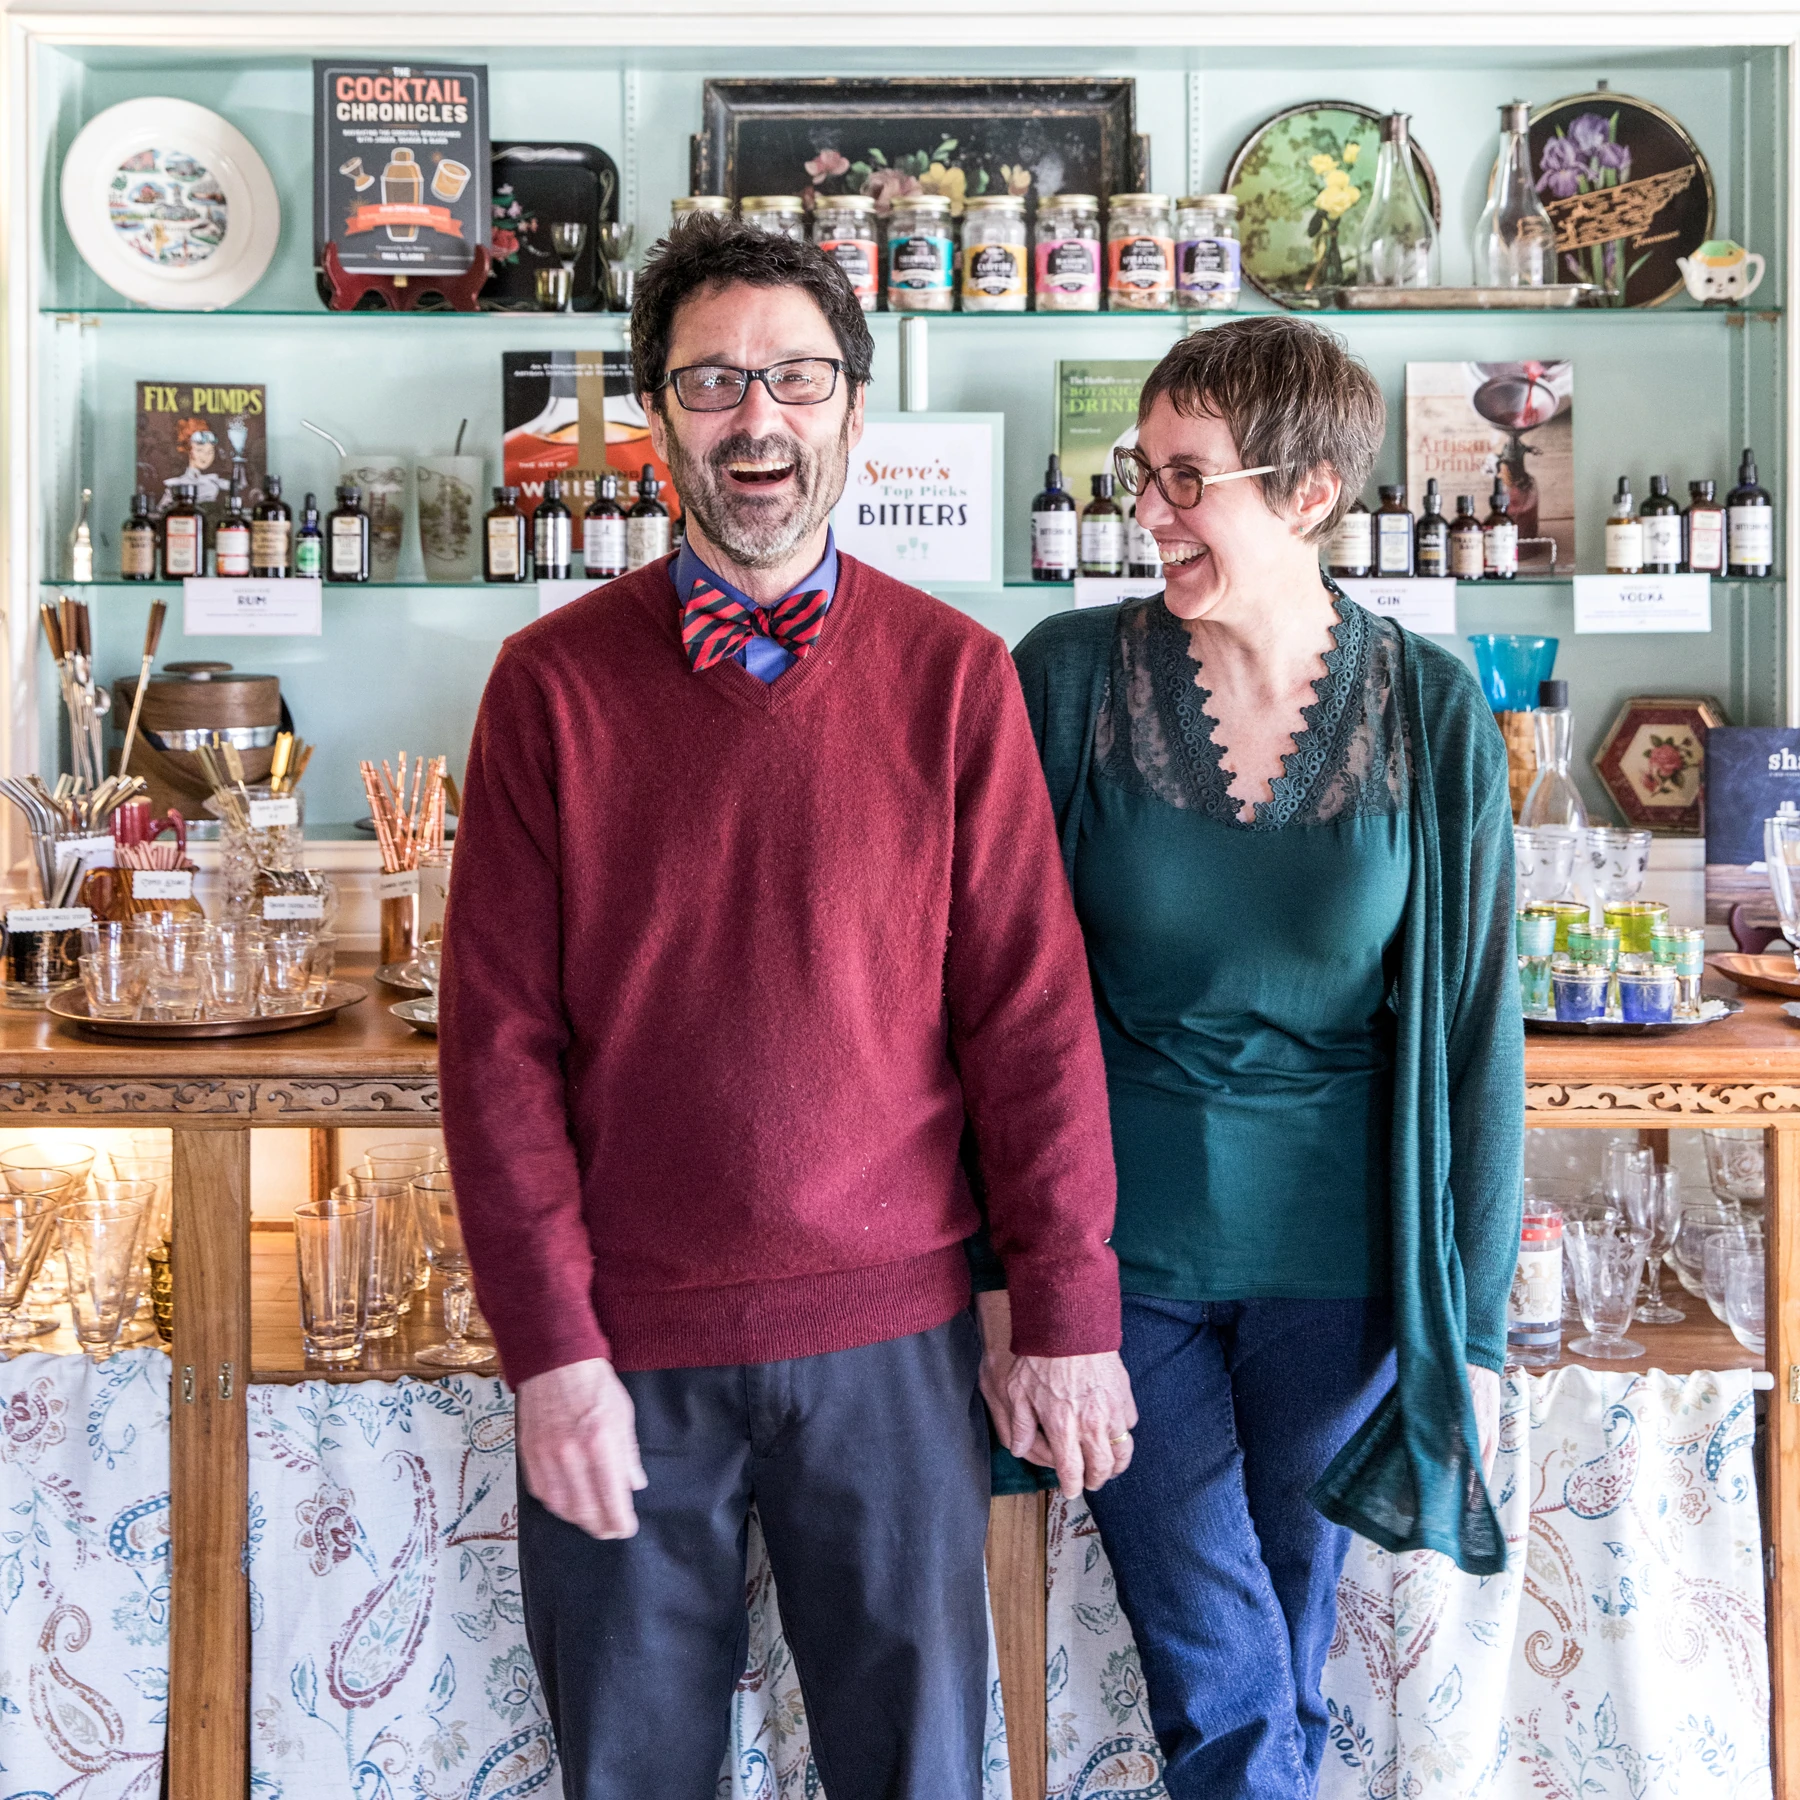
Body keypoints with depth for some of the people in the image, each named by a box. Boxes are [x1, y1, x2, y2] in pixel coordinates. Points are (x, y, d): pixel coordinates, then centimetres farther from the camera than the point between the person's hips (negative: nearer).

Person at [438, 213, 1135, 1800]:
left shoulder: (955, 677, -2)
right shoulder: (553, 682, -2)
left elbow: (1032, 1012, -2)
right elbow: (501, 1037, -3)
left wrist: (1070, 1314, -3)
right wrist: (551, 1350, -7)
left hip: (891, 1330, 0)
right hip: (626, 1342, 1)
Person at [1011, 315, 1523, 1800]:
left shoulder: (1431, 711, -6)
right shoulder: (1069, 677, -7)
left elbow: (1476, 1025, -1)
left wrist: (1474, 1321, -1)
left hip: (1335, 1261, 1)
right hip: (1120, 1244, -1)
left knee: (1290, 1633, 17)